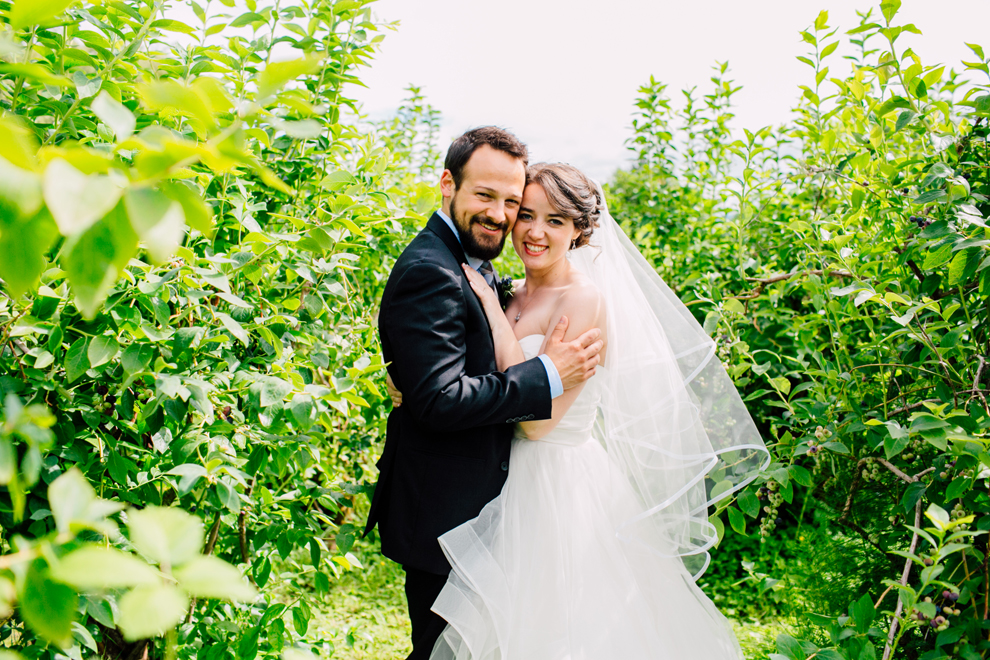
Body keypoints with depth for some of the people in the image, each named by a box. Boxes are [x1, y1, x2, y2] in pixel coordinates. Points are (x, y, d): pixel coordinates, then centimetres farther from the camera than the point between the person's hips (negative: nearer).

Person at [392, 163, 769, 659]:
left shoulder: (585, 300, -17)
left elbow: (537, 418, -24)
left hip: (564, 488, -7)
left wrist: (494, 313, -20)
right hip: (513, 481, 7)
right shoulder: (512, 296, 5)